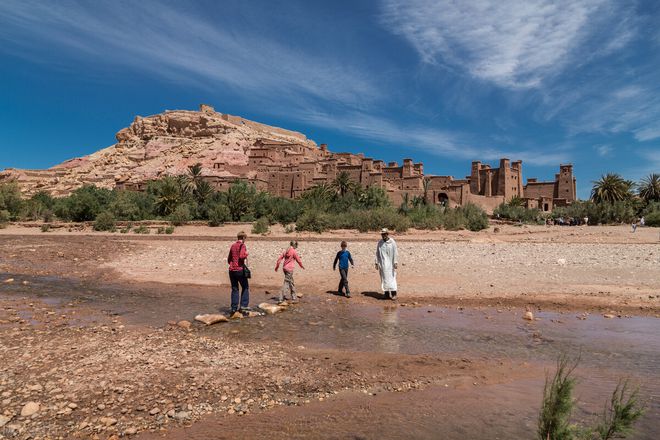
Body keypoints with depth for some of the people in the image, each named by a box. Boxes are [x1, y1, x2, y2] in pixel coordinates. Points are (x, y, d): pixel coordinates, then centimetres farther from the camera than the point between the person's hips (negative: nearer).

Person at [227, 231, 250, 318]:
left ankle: (234, 309, 9)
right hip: (240, 270, -6)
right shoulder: (242, 245, -8)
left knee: (234, 289, 10)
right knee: (245, 287, 8)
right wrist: (245, 263, -6)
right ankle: (243, 307, 1)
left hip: (232, 270, 6)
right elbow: (241, 256, -24)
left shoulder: (232, 246, 12)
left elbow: (229, 259, 17)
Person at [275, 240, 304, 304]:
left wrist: (277, 267, 20)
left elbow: (279, 259, 10)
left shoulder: (286, 251, 9)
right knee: (286, 284, -7)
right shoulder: (294, 252, -10)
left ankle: (294, 298, 24)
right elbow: (298, 260, -2)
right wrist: (302, 266, 16)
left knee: (292, 283, 17)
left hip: (284, 268, 8)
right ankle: (281, 299, -11)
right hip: (289, 269, -8)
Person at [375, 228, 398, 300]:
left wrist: (395, 262, -9)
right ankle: (386, 294, 12)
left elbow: (395, 253, -5)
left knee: (391, 278, -4)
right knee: (384, 278, 5)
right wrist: (377, 263, 7)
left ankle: (393, 294, 1)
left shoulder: (392, 242, -4)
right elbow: (377, 253, 9)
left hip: (390, 264, -3)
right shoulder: (380, 243, 5)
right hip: (382, 264, 3)